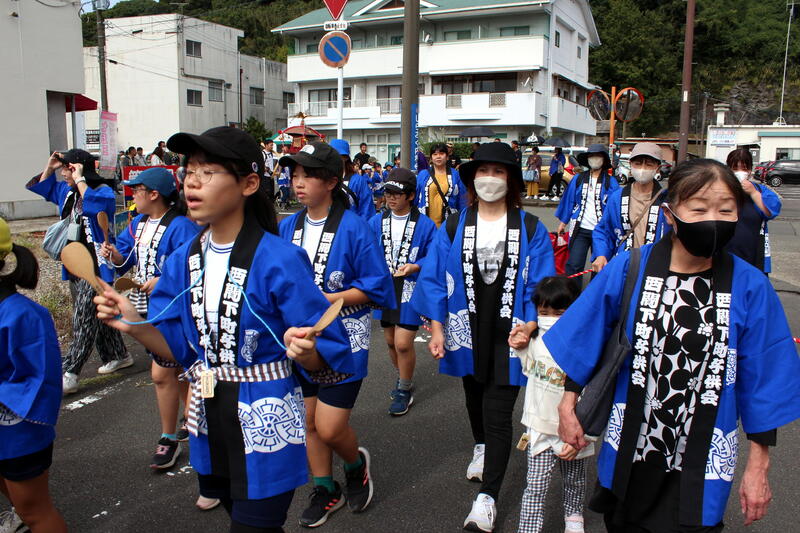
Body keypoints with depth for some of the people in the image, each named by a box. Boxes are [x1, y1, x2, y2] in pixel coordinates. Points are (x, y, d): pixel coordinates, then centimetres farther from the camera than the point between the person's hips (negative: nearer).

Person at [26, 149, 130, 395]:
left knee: (84, 318, -8)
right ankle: (118, 355, 31)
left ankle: (69, 374, -7)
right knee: (96, 315, 17)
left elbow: (96, 204, -35)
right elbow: (41, 187, 26)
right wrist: (49, 167, 10)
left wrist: (79, 180, -26)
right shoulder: (67, 190, 11)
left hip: (96, 265, -9)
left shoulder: (104, 191, -13)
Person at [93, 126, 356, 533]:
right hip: (209, 423, 7)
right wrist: (134, 325, -11)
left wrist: (304, 351, -38)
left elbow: (323, 362, -17)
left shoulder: (280, 261, -20)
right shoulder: (183, 260, -1)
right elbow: (178, 347, 5)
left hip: (266, 424, -6)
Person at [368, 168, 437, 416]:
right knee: (391, 341, 16)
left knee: (403, 343, -7)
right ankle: (403, 379, 41)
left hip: (410, 290, -4)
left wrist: (415, 267, -21)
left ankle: (405, 390, 16)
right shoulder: (376, 222, 3)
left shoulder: (425, 225, -7)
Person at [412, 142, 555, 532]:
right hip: (467, 333, 3)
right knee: (474, 396, 25)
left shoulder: (530, 230, -6)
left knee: (498, 415, -4)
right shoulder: (453, 227, -2)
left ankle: (487, 498, 7)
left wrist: (529, 327, -21)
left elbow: (540, 286, -7)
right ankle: (481, 448, 54)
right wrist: (436, 330, -9)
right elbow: (434, 281, -2)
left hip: (509, 337, -3)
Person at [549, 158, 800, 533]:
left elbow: (762, 377, -3)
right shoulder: (629, 268, -12)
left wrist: (758, 464, 1)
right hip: (628, 452, 1)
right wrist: (568, 405, 2)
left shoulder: (750, 287, -11)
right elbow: (587, 339, -2)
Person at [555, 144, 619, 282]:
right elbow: (568, 201, 15)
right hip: (580, 229, 1)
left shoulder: (611, 183, 3)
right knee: (574, 265, -5)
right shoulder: (578, 179, 9)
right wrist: (563, 222, 14)